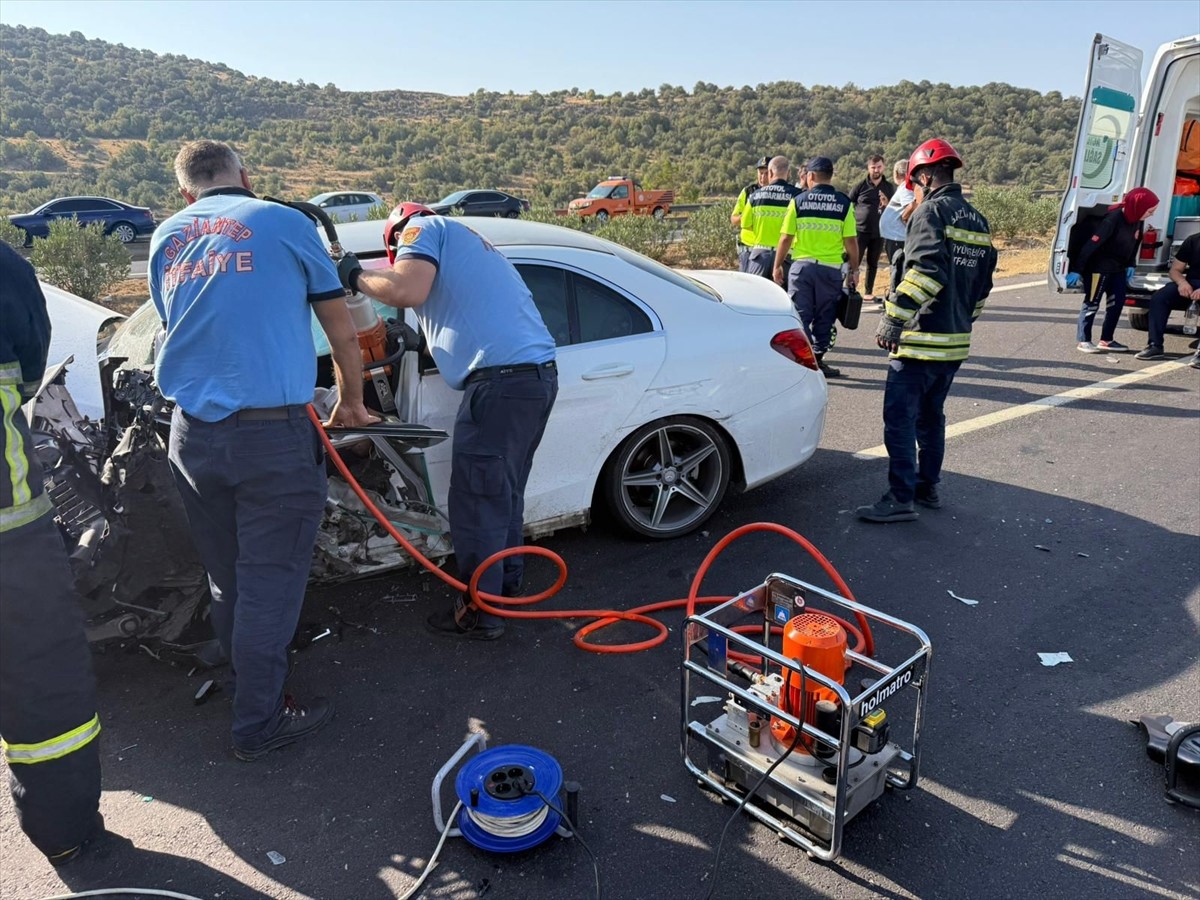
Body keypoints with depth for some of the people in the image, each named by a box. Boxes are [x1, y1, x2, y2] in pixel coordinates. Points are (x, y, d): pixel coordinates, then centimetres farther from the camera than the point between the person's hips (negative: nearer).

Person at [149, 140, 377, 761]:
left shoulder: (166, 237, 15)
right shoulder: (286, 224, 3)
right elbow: (343, 336, 7)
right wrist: (351, 405, 23)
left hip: (191, 434, 5)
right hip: (273, 432, -5)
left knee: (226, 577, 18)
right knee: (270, 580, 5)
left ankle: (251, 684, 36)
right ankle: (259, 723, 16)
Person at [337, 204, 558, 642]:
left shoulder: (424, 228, 5)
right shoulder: (468, 243, 32)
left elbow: (408, 291, -14)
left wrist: (356, 276, 2)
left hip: (501, 380, -10)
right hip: (540, 374, 10)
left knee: (475, 503, 1)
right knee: (504, 492, 23)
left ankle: (479, 614, 11)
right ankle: (506, 581, 38)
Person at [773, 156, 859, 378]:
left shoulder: (798, 201, -2)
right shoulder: (844, 203, 0)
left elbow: (786, 238, -2)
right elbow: (851, 241, -2)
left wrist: (778, 266, 8)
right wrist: (854, 270, 8)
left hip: (801, 266, 0)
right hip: (831, 268, 1)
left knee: (800, 316, 6)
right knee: (824, 317, 12)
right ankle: (817, 359, 16)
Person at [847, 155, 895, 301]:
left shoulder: (890, 187, 6)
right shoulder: (860, 186, -1)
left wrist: (887, 204, -10)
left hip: (879, 232, 2)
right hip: (860, 231, -2)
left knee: (872, 263, 11)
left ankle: (869, 291, 19)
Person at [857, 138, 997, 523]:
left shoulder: (931, 212, -10)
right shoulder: (978, 221, 17)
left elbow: (925, 272, -24)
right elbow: (983, 282, 21)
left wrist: (893, 320, -23)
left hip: (921, 340, -9)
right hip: (955, 341, 9)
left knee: (900, 418, -5)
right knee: (930, 416, 19)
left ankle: (900, 499, -4)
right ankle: (928, 486, 29)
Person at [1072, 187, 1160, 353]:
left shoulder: (1137, 220, -1)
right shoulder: (1113, 219, -24)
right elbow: (1091, 245, -24)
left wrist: (1130, 265, 13)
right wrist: (1076, 270, -25)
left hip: (1118, 268, 8)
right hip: (1099, 267, -8)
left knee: (1118, 302, 6)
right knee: (1092, 303, -2)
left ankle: (1106, 340, 13)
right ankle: (1083, 341, 5)